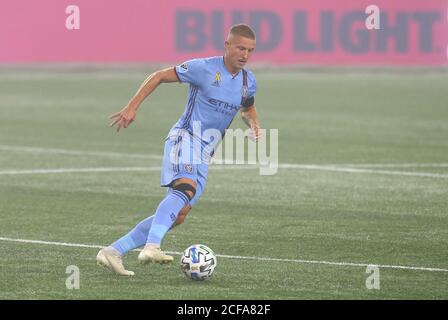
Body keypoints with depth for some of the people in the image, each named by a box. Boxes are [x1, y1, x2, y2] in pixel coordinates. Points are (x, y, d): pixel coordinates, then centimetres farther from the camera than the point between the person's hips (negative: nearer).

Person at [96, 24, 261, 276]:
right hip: (185, 138, -7)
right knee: (186, 187, -36)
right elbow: (159, 76, 0)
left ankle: (113, 252, 3)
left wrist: (254, 124, 7)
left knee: (178, 215, -2)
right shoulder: (204, 68, -8)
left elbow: (247, 109, 31)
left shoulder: (248, 82, 10)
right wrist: (132, 108, -6)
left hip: (204, 155, 7)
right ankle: (152, 246, -51)